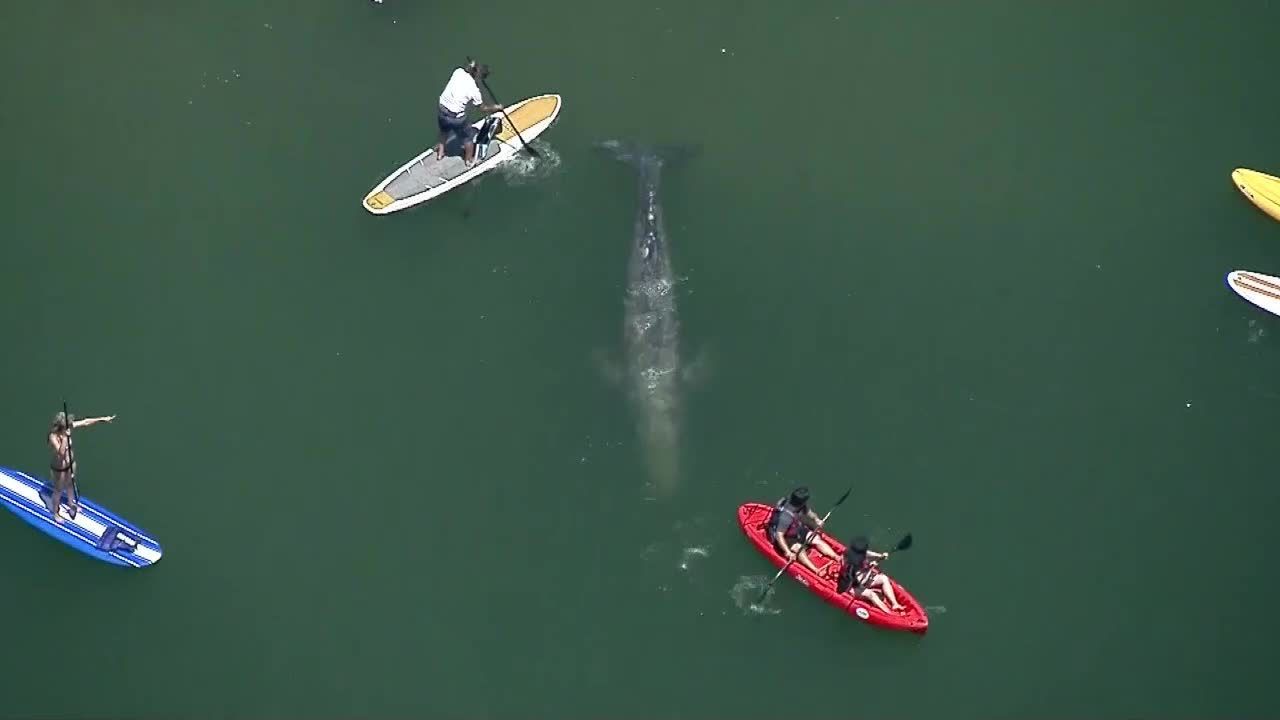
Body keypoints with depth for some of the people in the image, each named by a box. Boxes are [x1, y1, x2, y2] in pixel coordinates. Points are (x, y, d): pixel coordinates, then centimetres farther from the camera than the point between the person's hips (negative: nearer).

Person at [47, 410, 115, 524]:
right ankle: (55, 513, 42)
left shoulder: (68, 427, -19)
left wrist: (102, 419, -6)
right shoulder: (53, 437, -37)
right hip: (59, 468, -6)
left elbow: (85, 422, -8)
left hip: (71, 462, 6)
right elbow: (61, 453, -47)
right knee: (58, 491, 18)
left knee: (70, 484, 31)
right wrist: (65, 437, -51)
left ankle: (71, 503, 58)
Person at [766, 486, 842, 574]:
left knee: (817, 539, -4)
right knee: (799, 549, -28)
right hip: (786, 538, -8)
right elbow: (779, 535, -37)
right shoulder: (786, 516, -38)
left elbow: (808, 512, 6)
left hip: (797, 529, 8)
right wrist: (787, 552, -42)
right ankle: (816, 571, -44)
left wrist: (816, 519, -13)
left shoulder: (801, 506, -16)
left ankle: (837, 558, -12)